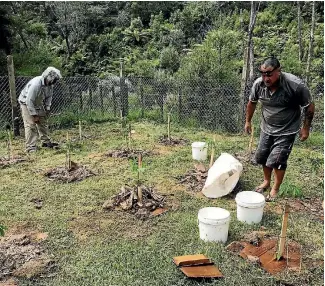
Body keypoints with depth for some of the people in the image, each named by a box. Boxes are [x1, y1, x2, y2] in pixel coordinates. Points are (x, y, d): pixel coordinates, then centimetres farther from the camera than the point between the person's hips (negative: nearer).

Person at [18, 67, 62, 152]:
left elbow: (49, 97, 4)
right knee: (30, 125, -13)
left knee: (42, 123, 11)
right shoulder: (36, 84, -35)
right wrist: (34, 115, -27)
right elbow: (29, 100, -32)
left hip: (38, 104, 8)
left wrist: (47, 108, -6)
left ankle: (46, 142, 22)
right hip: (26, 103, -8)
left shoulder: (50, 84, -12)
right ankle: (30, 147, -12)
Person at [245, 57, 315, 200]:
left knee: (277, 160, -5)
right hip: (267, 128, 4)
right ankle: (266, 181, 39)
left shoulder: (295, 85, -27)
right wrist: (248, 121, 12)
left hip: (286, 131, -4)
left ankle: (275, 189, 18)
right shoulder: (258, 84, -17)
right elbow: (252, 102, 4)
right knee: (261, 157, 14)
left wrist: (306, 128, -6)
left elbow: (309, 106, -12)